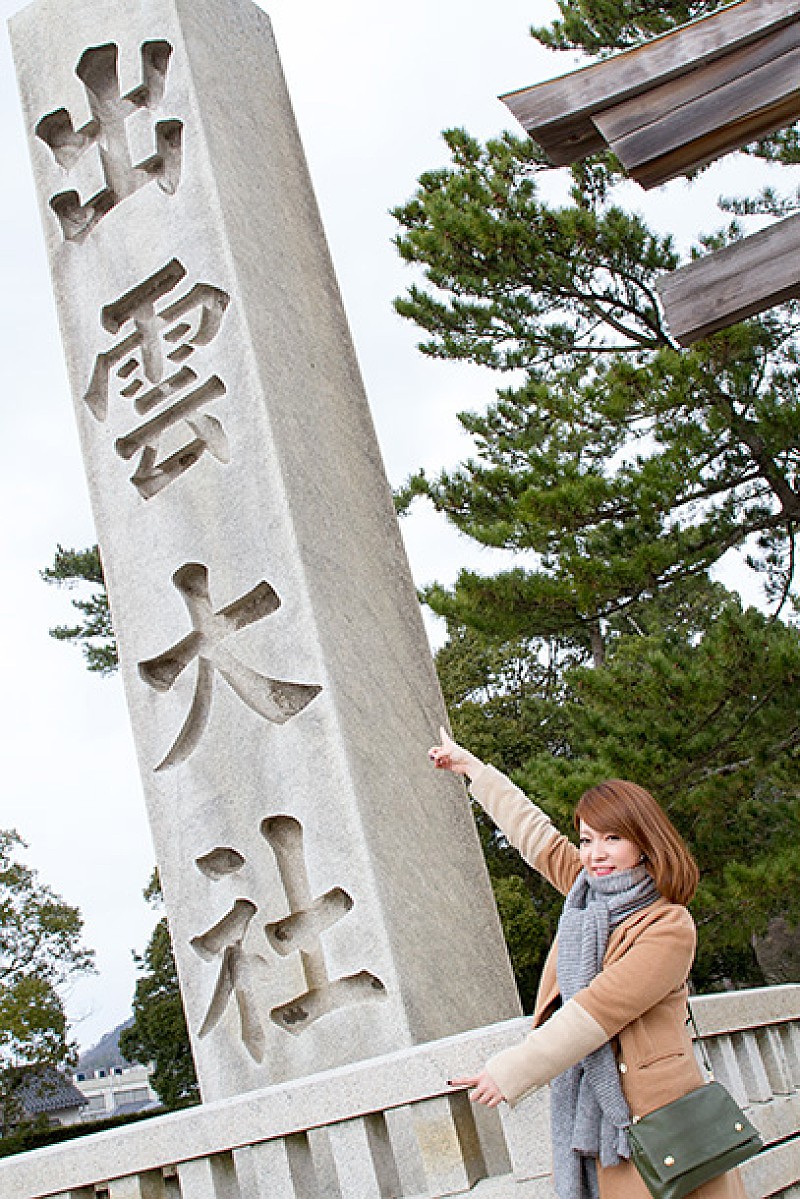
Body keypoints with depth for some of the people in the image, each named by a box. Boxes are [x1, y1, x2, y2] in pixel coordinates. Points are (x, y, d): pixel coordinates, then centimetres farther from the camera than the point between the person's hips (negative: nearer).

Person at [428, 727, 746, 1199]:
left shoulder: (669, 927, -11)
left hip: (655, 1119, -6)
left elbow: (597, 1010, -17)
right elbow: (537, 835, 21)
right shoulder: (589, 893, 10)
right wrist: (472, 766, 30)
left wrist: (510, 1073, -16)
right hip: (594, 1114, 6)